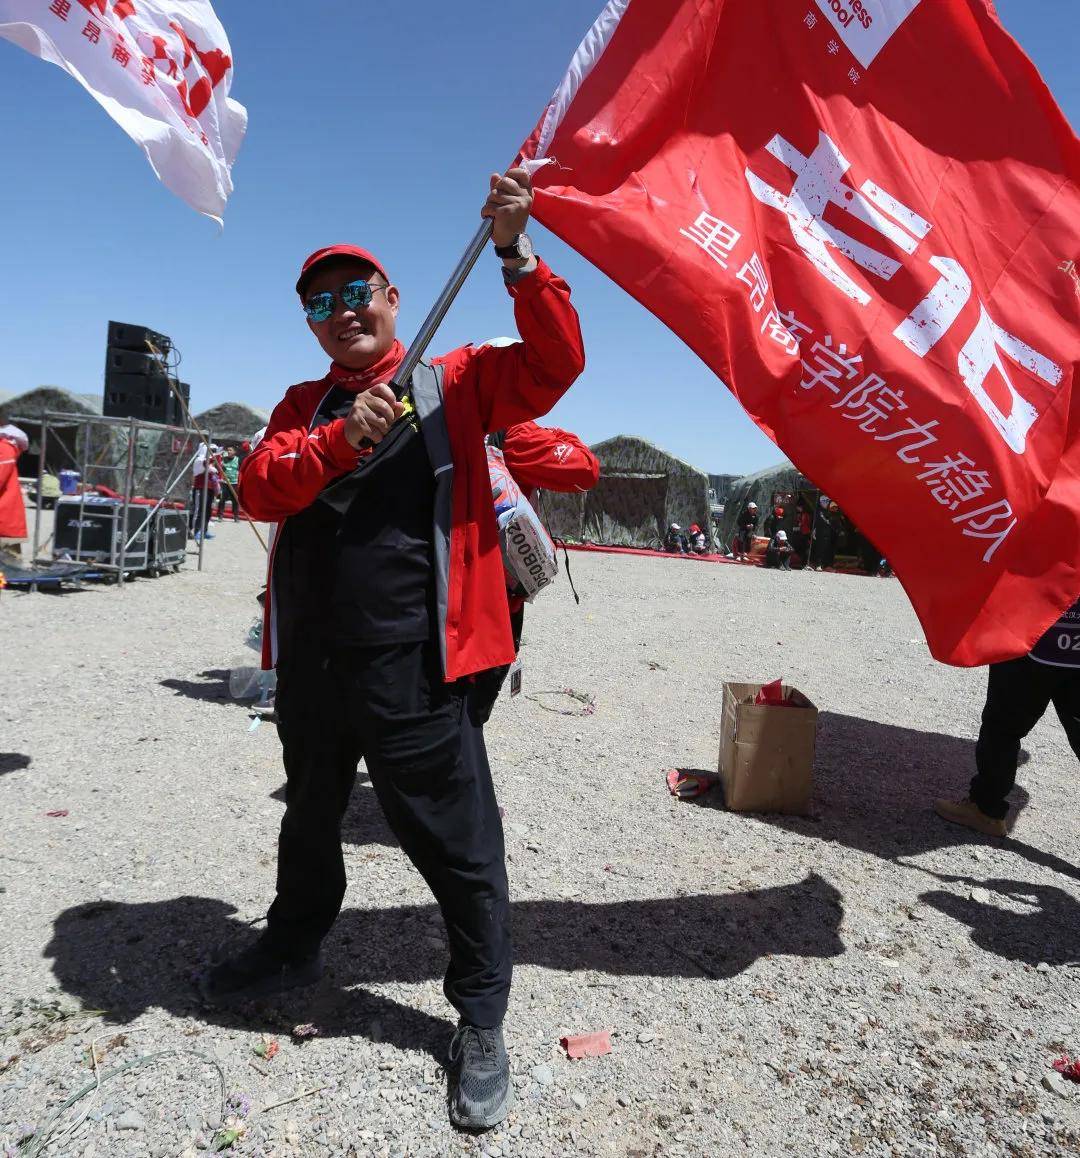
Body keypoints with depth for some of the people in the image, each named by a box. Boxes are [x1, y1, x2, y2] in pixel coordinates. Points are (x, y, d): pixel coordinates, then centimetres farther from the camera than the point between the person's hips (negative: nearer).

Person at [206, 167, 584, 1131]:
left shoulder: (455, 382, 2)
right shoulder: (303, 404, 14)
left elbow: (555, 364, -11)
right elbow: (259, 488, -1)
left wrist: (515, 254, -22)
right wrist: (341, 442, -18)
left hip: (410, 666, -5)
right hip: (310, 662, 6)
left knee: (456, 842, 2)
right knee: (310, 814, 25)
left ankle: (481, 1021, 22)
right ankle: (294, 948, 50)